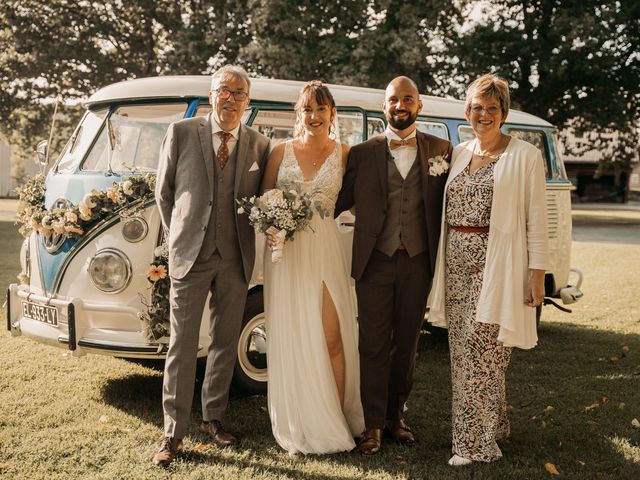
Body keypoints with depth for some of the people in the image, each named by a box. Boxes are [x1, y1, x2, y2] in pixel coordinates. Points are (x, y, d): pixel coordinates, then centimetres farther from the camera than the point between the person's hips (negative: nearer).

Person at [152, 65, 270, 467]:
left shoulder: (259, 146, 4)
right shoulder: (181, 133, 0)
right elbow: (163, 191, 7)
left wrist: (243, 238, 5)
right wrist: (179, 235, 9)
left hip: (236, 259, 2)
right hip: (190, 254, -2)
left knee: (226, 343, 12)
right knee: (182, 345, 1)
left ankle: (214, 418, 27)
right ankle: (175, 432, 9)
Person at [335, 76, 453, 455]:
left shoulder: (441, 150, 5)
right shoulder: (363, 153, 2)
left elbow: (447, 205, 4)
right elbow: (341, 200, 1)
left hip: (418, 263, 1)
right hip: (375, 261, -1)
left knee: (407, 343, 12)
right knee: (374, 346, 4)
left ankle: (396, 416, 27)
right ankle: (373, 424, 14)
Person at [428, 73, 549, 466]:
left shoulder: (524, 156, -3)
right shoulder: (460, 153, 13)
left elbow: (537, 220, -6)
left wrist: (538, 273, -10)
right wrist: (444, 264, 10)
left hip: (495, 264, -6)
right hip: (457, 261, 6)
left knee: (480, 350, -6)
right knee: (464, 350, 10)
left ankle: (477, 442, 5)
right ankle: (493, 424, 27)